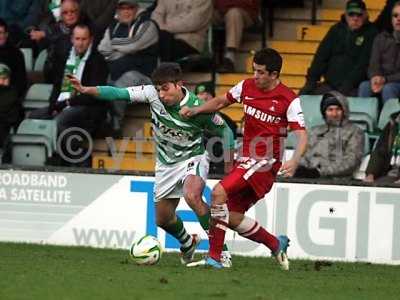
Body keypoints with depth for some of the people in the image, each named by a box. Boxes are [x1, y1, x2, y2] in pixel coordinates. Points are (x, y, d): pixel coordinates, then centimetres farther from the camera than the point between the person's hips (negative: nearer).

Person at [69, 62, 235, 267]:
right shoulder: (152, 93, -18)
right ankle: (188, 244, 46)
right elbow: (119, 94, -19)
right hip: (166, 163, 5)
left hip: (193, 158, -5)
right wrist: (86, 90, -29)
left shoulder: (197, 108, -24)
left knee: (191, 195, -36)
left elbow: (223, 129, -8)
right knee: (163, 219, 12)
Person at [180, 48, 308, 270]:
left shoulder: (288, 100, -13)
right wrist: (195, 110, 4)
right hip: (247, 159, 7)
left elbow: (301, 135, -17)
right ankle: (276, 245, 27)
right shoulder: (247, 87, 5)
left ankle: (214, 257, -19)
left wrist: (294, 161, -35)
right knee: (233, 217, 4)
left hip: (266, 162, -7)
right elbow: (221, 101, 21)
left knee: (219, 192, -24)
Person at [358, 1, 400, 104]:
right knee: (364, 86, -26)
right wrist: (375, 78, -18)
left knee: (388, 89, -35)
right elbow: (374, 64, 4)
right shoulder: (381, 38, 12)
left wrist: (385, 79, -19)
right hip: (381, 81, 4)